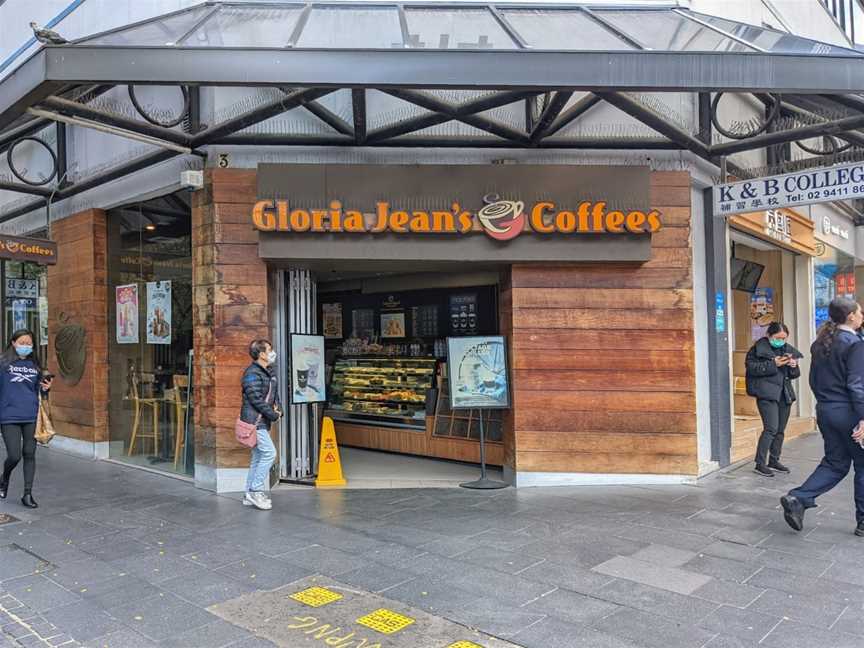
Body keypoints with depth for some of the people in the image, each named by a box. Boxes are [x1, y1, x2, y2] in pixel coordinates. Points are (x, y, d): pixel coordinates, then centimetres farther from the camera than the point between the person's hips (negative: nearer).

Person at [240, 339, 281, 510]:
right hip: (254, 420, -10)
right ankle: (255, 491, -6)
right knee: (269, 453, -13)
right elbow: (256, 399, -21)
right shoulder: (252, 373, -15)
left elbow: (274, 394, 20)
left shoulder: (268, 373, 16)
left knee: (258, 457, 11)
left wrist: (278, 409, 0)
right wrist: (273, 415, -15)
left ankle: (250, 495, 18)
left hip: (262, 422, 10)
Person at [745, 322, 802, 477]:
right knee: (771, 428, -13)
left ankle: (774, 461, 23)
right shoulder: (758, 348, -5)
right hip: (767, 394, -7)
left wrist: (794, 366, -4)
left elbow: (794, 374, 19)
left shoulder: (788, 349, 14)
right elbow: (751, 368, -15)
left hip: (784, 394, 7)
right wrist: (773, 364, -20)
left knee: (780, 430, 10)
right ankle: (760, 464, -8)